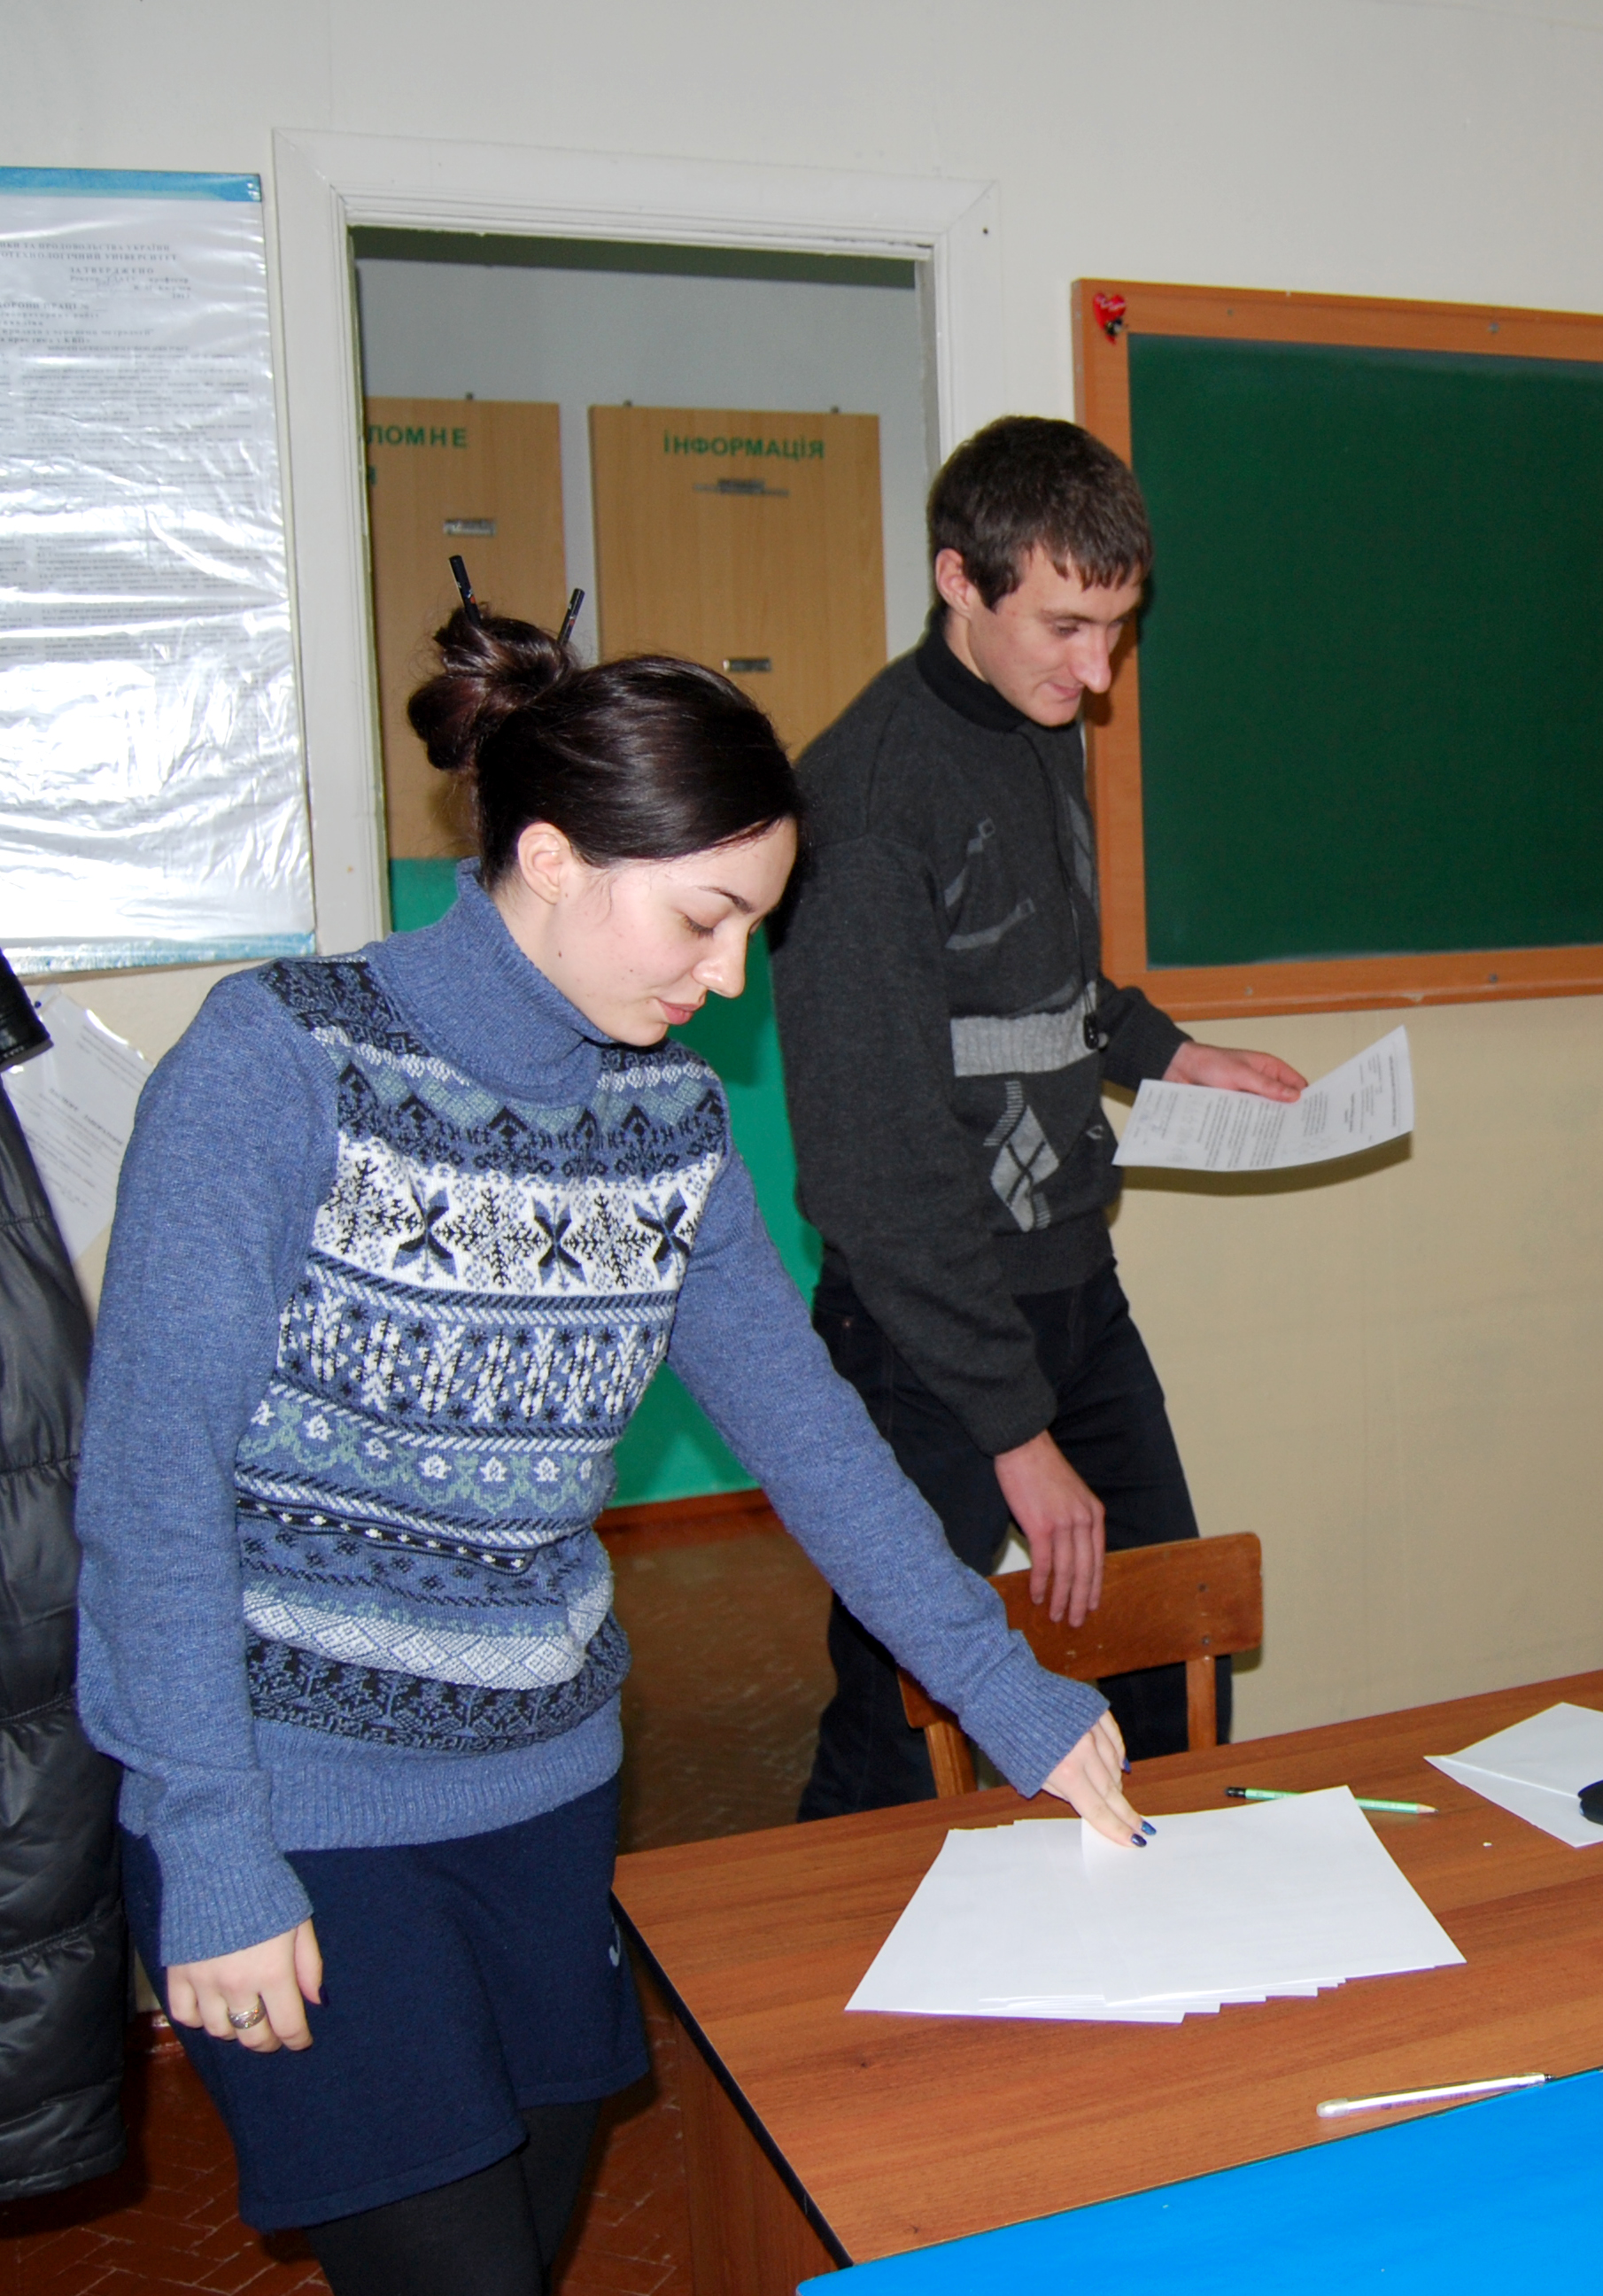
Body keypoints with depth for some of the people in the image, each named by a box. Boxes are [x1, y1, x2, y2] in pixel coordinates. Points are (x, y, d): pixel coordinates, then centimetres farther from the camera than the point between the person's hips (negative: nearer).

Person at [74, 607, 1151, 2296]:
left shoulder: (668, 1113, 1)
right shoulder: (286, 1063, -16)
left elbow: (798, 1419, 4)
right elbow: (155, 1475, -16)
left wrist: (1011, 1698, 1)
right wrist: (213, 1865, -16)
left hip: (546, 1776, 6)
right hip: (293, 1793, -5)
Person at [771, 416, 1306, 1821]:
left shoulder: (1051, 733, 8)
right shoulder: (869, 796, -20)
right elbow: (881, 1163, -23)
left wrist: (1166, 1052, 11)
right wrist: (1014, 1430, -21)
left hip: (1083, 1291, 9)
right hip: (937, 1333, -8)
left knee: (1167, 1669, 18)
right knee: (898, 1729, 3)